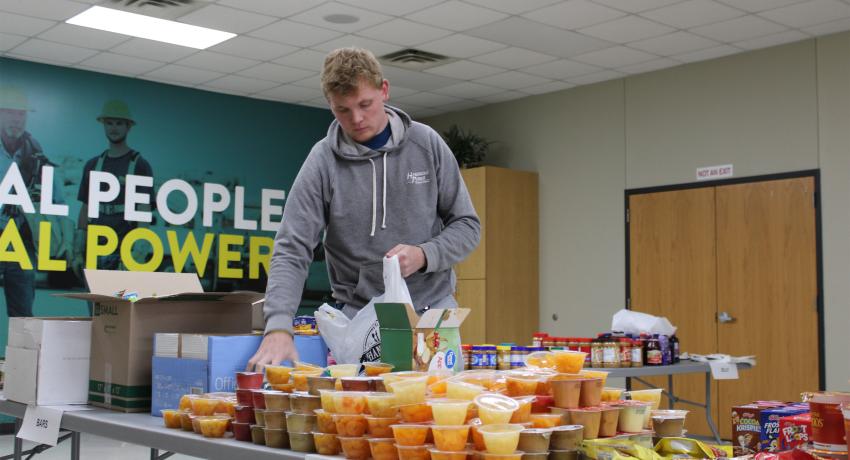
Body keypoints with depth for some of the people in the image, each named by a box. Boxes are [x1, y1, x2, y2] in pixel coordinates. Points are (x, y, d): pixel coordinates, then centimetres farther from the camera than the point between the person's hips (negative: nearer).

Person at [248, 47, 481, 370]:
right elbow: (292, 250, -12)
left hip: (433, 308, 2)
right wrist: (279, 326, -27)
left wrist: (424, 255, -16)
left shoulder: (427, 144, -1)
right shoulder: (322, 162, -7)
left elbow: (466, 225, 4)